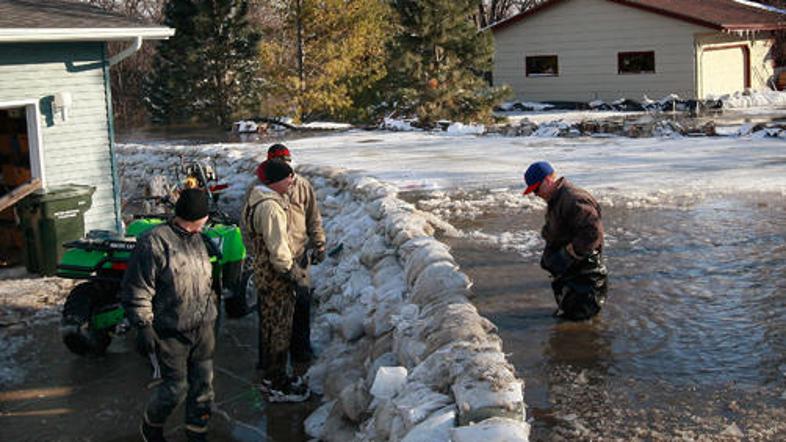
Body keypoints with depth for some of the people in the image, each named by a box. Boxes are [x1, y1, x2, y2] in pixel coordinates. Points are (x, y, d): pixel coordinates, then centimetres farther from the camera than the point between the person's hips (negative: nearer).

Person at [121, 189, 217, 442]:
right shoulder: (154, 243, -15)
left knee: (203, 383, 10)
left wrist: (211, 309, 25)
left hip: (203, 327, 7)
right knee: (175, 387, 0)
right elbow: (136, 291, -15)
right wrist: (143, 326, -17)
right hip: (172, 333, -7)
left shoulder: (197, 239, 11)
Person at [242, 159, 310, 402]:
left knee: (269, 325, 21)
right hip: (277, 279, -10)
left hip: (262, 272, 10)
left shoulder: (255, 198, 7)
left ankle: (270, 375, 35)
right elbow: (279, 253, -26)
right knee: (280, 330, 3)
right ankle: (277, 387, 14)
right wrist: (299, 275, -14)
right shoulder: (270, 207, -26)